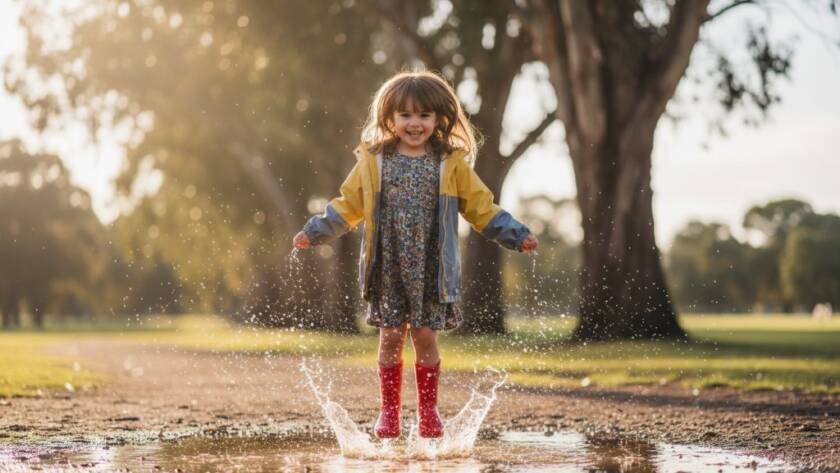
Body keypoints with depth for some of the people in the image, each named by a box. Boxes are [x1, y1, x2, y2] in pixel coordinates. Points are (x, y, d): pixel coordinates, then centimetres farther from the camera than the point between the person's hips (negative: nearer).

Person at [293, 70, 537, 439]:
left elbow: (481, 207, 6)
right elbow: (348, 206, 10)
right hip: (388, 270, 1)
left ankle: (428, 411, 18)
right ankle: (389, 412, 17)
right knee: (390, 338, 5)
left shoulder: (452, 164, 2)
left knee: (425, 338, 3)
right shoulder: (373, 161, 3)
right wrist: (314, 232, 4)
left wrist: (516, 235, -1)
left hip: (431, 272, -1)